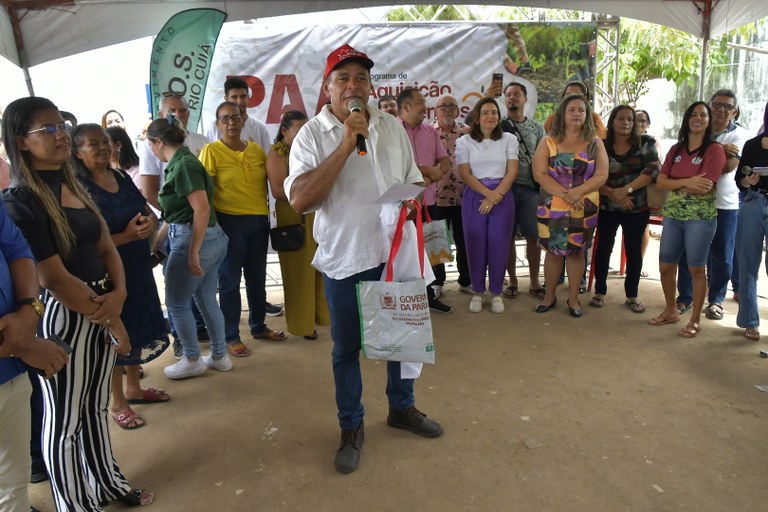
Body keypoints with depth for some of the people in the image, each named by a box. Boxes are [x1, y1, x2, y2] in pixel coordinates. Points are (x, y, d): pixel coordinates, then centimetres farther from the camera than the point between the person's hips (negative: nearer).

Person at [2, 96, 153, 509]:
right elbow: (53, 279, -18)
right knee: (64, 420, 9)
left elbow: (105, 248, 8)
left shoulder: (74, 186, 9)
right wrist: (110, 320, -12)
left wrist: (118, 295, -10)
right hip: (62, 317, -7)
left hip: (102, 309, 8)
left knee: (95, 407, 21)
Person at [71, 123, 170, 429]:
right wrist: (126, 236, -26)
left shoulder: (122, 179, 6)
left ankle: (133, 388, 37)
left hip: (138, 268, 7)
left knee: (138, 329, 17)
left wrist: (150, 223, -12)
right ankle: (117, 402, 24)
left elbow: (149, 213, 10)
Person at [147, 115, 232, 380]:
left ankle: (192, 360, 21)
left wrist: (193, 253, -20)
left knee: (177, 303, 7)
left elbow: (202, 209, -22)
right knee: (207, 301, 16)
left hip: (193, 239, -9)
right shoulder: (182, 162, 13)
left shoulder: (183, 165, -15)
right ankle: (219, 356, 27)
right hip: (213, 239, 9)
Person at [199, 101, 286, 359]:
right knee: (230, 280, 3)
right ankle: (231, 336, 16)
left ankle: (258, 326, 31)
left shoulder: (257, 149, 7)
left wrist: (266, 212, 6)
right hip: (230, 222, -5)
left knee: (257, 277, 15)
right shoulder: (211, 151, -6)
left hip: (259, 221, 5)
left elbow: (270, 181, 15)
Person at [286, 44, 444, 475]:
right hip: (345, 260, -3)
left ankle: (402, 407, 40)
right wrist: (346, 145, -23)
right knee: (347, 348, 10)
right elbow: (299, 200, -20)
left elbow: (412, 182, 14)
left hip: (395, 253, 4)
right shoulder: (312, 135, -7)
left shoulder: (392, 126, 5)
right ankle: (352, 428, 30)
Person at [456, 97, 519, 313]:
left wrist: (496, 196, -12)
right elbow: (465, 174, -4)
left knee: (499, 245, 1)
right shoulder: (464, 141, 4)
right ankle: (477, 292, 14)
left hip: (502, 197, 1)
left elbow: (512, 172, 0)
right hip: (474, 197, 0)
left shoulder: (509, 139, 7)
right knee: (476, 244, 1)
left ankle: (496, 292, 14)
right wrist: (488, 193, -15)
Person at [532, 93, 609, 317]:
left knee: (576, 252, 8)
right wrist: (563, 193, -19)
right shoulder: (548, 142, 1)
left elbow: (602, 175, -3)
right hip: (552, 206, -1)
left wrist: (577, 192, -19)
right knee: (553, 251, 7)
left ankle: (573, 299, 20)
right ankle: (549, 296, 21)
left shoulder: (595, 143, 4)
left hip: (584, 208, 1)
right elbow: (539, 173, -9)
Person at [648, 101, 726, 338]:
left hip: (701, 218, -5)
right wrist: (688, 182, -15)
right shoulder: (676, 150, 11)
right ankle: (671, 311, 29)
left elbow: (705, 189, -15)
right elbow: (660, 182, 0)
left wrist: (675, 184, -5)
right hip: (672, 215, 5)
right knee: (665, 266, 10)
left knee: (696, 269, 2)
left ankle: (695, 320, 16)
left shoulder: (715, 150, -5)